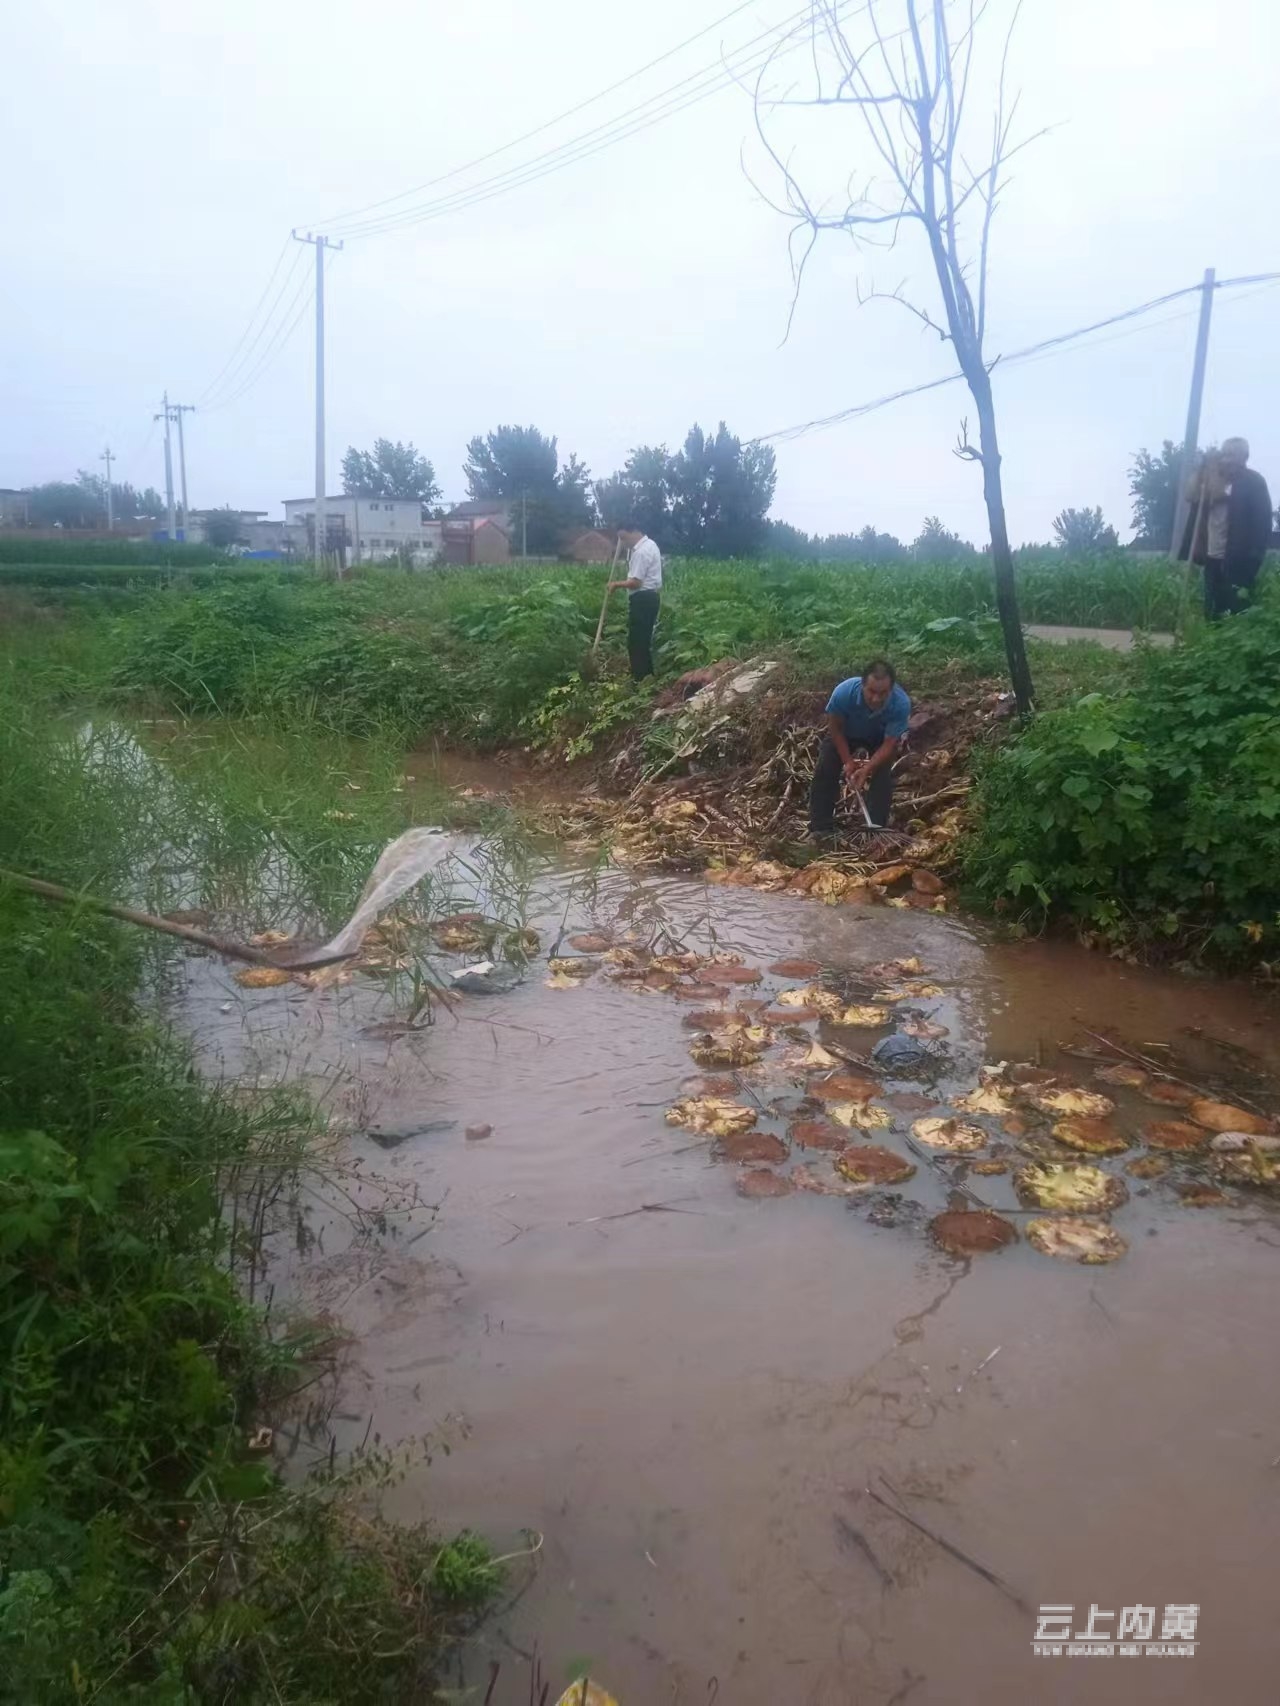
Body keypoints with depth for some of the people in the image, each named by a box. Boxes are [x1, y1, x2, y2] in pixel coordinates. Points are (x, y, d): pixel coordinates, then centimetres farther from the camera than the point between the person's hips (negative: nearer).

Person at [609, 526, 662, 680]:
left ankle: (639, 679, -2)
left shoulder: (641, 551, -19)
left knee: (636, 640, -5)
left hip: (642, 599, -11)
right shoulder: (649, 545, 15)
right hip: (650, 596, 11)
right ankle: (647, 676, 24)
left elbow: (635, 582, -22)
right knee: (644, 639, 17)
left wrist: (616, 584, -7)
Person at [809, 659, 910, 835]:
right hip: (844, 733, 0)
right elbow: (835, 727, -21)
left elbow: (889, 743, -31)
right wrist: (848, 761, -24)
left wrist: (867, 769, -43)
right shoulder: (844, 692, -40)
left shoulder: (901, 704, -40)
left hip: (879, 739, 0)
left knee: (883, 776, -21)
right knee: (825, 771, -16)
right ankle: (820, 830, -9)